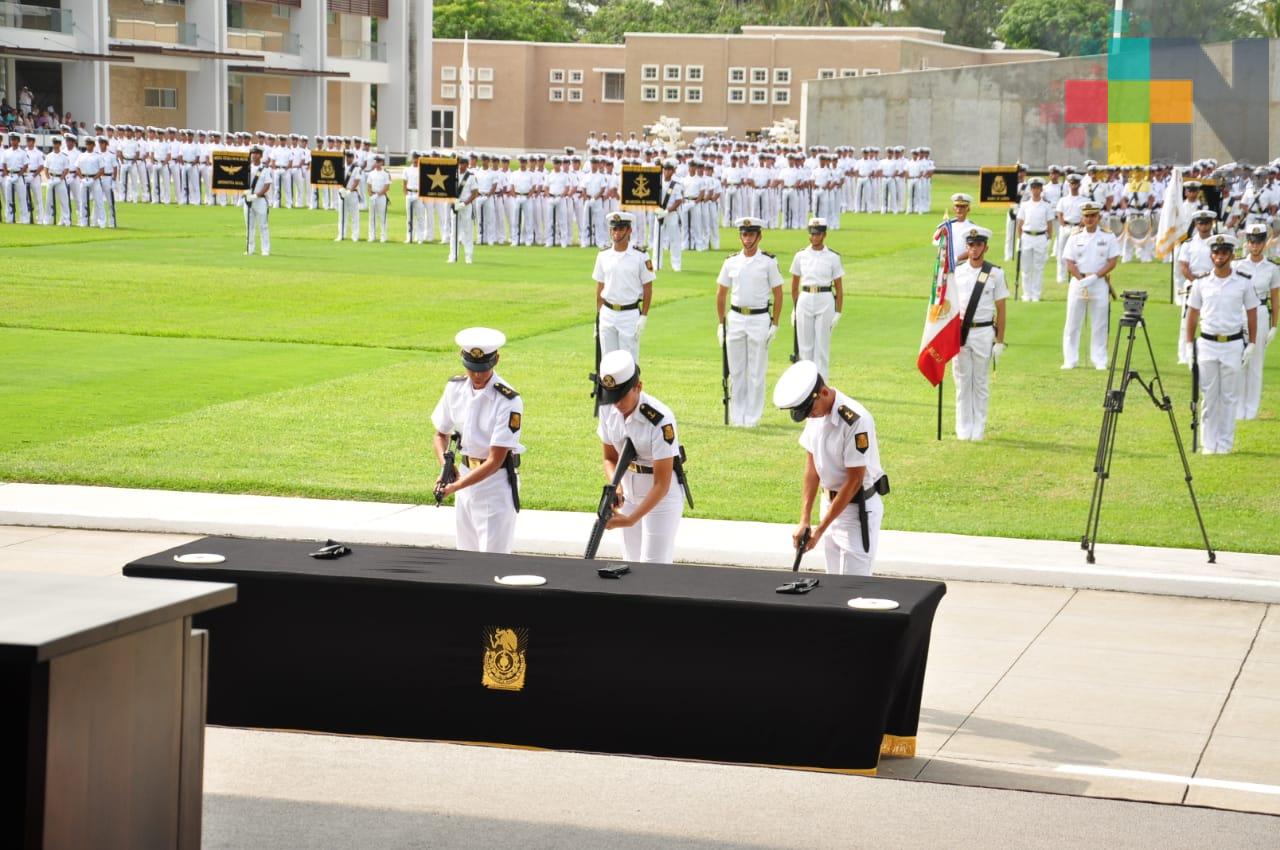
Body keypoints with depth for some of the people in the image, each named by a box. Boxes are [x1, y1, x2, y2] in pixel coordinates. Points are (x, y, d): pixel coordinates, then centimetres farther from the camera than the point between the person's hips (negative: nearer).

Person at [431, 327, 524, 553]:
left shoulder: (508, 402, -21)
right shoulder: (455, 388, -2)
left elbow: (494, 461, -22)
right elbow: (441, 434, 9)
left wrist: (455, 487, -29)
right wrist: (445, 466, -11)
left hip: (497, 481, -6)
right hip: (466, 474, 6)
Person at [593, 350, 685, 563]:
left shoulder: (660, 420, -28)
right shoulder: (608, 410, -9)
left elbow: (661, 485, -25)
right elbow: (610, 458, 5)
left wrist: (631, 520, -30)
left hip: (662, 498, -6)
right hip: (630, 497, 6)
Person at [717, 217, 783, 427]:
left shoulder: (768, 262, -2)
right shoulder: (731, 262, 7)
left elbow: (778, 294, -1)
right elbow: (721, 294, 13)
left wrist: (774, 324, -6)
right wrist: (721, 323, 9)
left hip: (759, 319, -3)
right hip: (735, 318, 4)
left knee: (756, 372, -1)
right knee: (736, 370, 7)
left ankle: (752, 417, 4)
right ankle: (737, 416, 14)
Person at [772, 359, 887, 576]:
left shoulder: (855, 420, -25)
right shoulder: (815, 414, -1)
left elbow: (854, 481, -21)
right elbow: (812, 466, 5)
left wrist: (820, 530, -17)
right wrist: (804, 520, -1)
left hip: (859, 507, -8)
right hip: (831, 501, 8)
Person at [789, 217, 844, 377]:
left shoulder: (833, 257, 0)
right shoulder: (801, 255, 7)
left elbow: (839, 288, 1)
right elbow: (794, 285, 14)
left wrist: (838, 313, -4)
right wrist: (794, 308, 11)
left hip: (825, 302, -2)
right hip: (804, 301, 2)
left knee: (822, 345, -1)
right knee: (805, 345, 4)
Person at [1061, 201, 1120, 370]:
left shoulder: (1108, 237, 3)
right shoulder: (1074, 238, 7)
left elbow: (1112, 262, -2)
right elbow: (1069, 264, 1)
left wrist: (1094, 277, -14)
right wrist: (1082, 280, -14)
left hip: (1099, 283, -1)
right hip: (1078, 281, 1)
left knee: (1099, 324, 0)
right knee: (1072, 323, 1)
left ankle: (1099, 361, 5)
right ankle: (1070, 360, 6)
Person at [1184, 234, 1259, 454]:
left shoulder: (1244, 282, 1)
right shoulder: (1201, 283, 4)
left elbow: (1252, 314, 4)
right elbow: (1192, 315, 9)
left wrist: (1251, 345, -1)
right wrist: (1189, 345, 3)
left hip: (1234, 345, -1)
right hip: (1207, 344, 1)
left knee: (1230, 396, 2)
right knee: (1209, 396, 3)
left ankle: (1225, 443, 9)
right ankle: (1208, 443, 9)